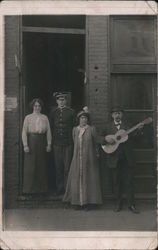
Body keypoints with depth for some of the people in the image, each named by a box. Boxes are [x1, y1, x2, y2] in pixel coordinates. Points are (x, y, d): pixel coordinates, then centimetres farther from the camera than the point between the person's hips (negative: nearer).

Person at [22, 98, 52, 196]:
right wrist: (25, 145, -9)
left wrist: (49, 144, -1)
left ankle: (41, 188, 14)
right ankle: (30, 188, 8)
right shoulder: (28, 117, 5)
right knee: (30, 165, -1)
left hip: (42, 141, 2)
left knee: (42, 165, 5)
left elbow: (48, 131, 7)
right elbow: (24, 132, 0)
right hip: (31, 141, -2)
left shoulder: (45, 117, 10)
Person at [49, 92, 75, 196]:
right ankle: (59, 188, 13)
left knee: (67, 166, -2)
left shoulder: (71, 112, 5)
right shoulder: (53, 112, 11)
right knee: (58, 167, 5)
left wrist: (72, 139, 0)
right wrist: (53, 139, 5)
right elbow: (51, 127, 12)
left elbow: (74, 127, 6)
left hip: (68, 143, -2)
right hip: (56, 143, 2)